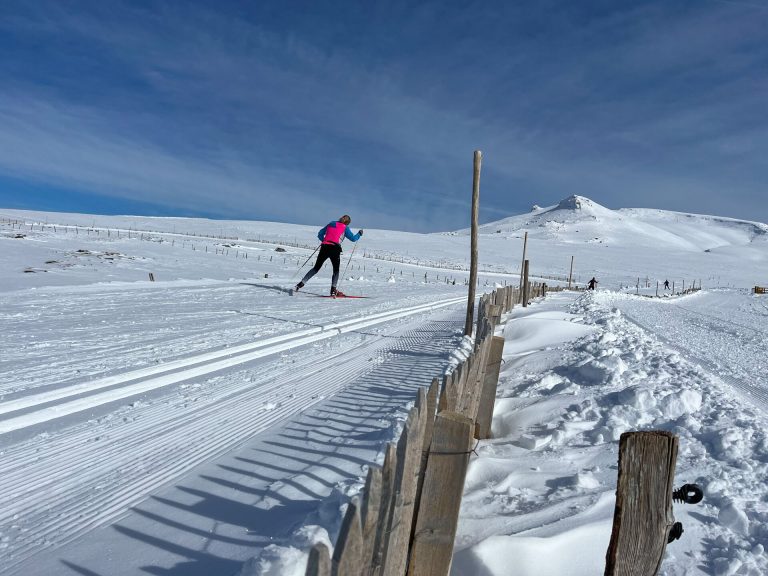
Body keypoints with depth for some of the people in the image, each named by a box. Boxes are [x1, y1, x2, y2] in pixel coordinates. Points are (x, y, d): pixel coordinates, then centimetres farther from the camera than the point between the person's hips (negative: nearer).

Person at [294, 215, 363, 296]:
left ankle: (301, 284, 5)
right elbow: (353, 238, 5)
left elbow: (320, 234, 22)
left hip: (324, 247, 4)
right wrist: (359, 234, 22)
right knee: (336, 270, 11)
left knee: (316, 268, 12)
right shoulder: (345, 228, 6)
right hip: (335, 249, -4)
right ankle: (333, 290, -2)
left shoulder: (331, 224, 20)